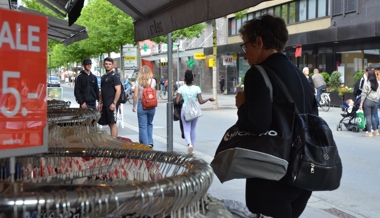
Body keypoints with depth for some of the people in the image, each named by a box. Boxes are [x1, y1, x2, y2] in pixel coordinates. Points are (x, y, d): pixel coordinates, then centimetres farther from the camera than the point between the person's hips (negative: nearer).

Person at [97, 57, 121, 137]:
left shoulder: (115, 76, -6)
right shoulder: (103, 77, 18)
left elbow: (118, 90, -13)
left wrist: (114, 103, -19)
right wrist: (100, 103, 16)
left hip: (111, 105, -7)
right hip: (104, 105, 7)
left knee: (112, 124, -7)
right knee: (109, 124, 10)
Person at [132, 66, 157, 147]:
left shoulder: (138, 81, -4)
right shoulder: (153, 81, -1)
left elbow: (135, 95, -7)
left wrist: (134, 106, 4)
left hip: (141, 105, -2)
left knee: (142, 126, 4)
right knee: (149, 124, 20)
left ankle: (145, 144, 4)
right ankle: (150, 142, 15)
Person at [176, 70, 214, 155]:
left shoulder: (181, 88, -6)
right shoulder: (197, 88, -5)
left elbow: (177, 101, -9)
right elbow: (201, 101, -9)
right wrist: (209, 99, 7)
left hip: (185, 110, -1)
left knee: (186, 129, 0)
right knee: (193, 129, 16)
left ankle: (189, 144, -26)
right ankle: (192, 148, 22)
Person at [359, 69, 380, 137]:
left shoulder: (367, 83, -9)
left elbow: (364, 94, -8)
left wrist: (361, 104, -6)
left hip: (368, 101, -5)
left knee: (368, 117, 0)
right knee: (371, 116, 19)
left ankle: (369, 132, -1)